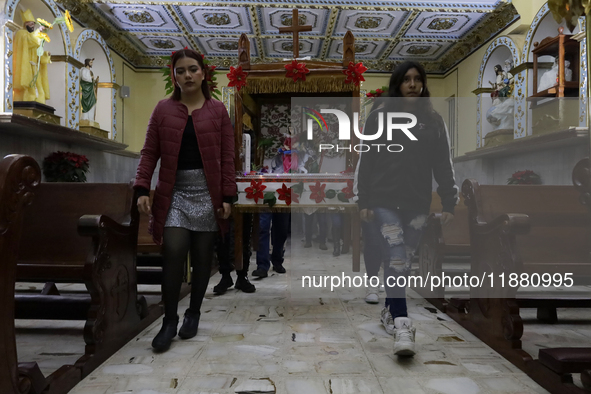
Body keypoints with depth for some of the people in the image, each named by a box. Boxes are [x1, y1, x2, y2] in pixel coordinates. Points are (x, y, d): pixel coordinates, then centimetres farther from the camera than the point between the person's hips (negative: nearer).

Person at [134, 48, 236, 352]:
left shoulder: (218, 110, 6)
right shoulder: (163, 109, 9)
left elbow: (227, 157, 3)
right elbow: (150, 152, 6)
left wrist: (227, 197, -4)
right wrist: (142, 189, -5)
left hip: (207, 193, 0)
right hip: (174, 192, 0)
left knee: (202, 257, 6)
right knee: (173, 253, -9)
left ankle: (193, 313, 26)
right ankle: (169, 320, 8)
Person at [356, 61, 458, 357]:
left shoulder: (433, 121, 10)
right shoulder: (379, 117, 4)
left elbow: (443, 165, 9)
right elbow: (366, 162, 1)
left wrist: (449, 203, 2)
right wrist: (364, 202, -5)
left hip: (417, 204, 3)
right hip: (385, 201, -3)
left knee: (404, 259, 9)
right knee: (396, 254, -19)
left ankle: (391, 309, 31)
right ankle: (402, 325, -22)